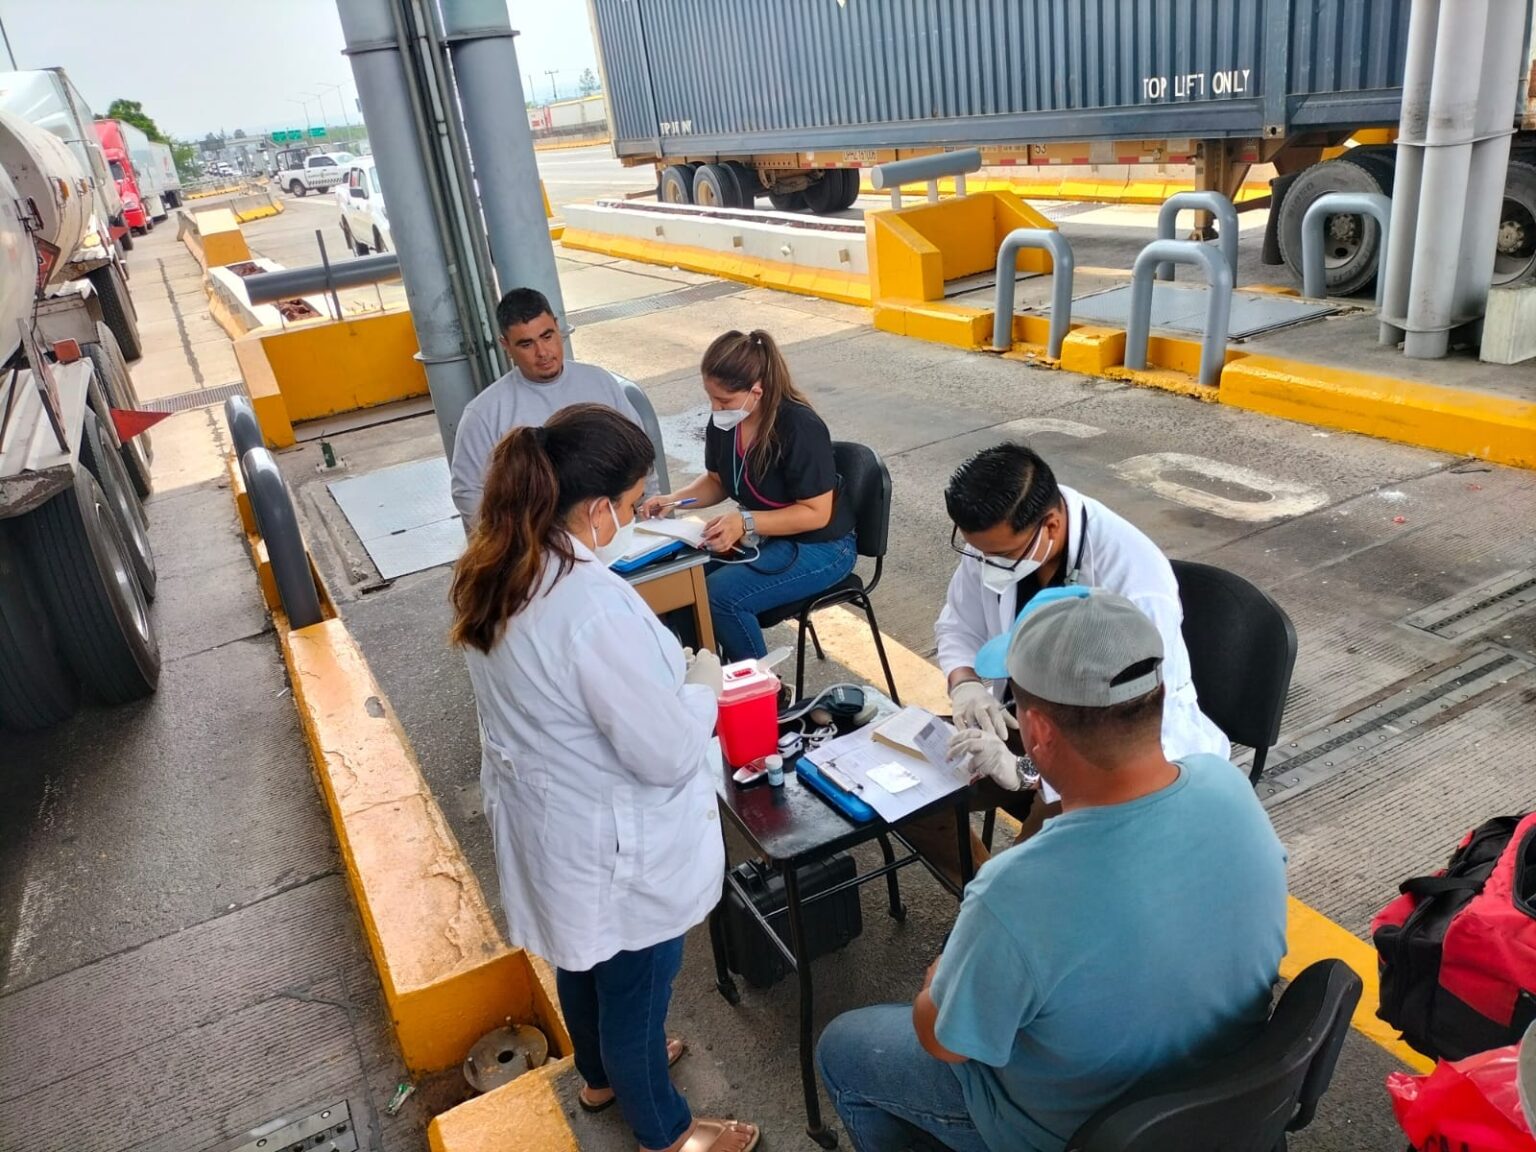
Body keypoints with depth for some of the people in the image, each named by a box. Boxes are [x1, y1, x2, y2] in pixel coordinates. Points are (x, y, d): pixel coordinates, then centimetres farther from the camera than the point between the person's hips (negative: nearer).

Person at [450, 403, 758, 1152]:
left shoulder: (493, 574, -8)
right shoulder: (595, 607, -36)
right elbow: (669, 754, -29)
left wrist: (667, 676, 6)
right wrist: (703, 685, -11)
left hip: (542, 821, 8)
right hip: (614, 846, -8)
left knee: (582, 960, 31)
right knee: (634, 988, 17)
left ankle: (601, 1075, 59)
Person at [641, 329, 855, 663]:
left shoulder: (799, 428, -25)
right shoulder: (724, 422, -5)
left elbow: (816, 513, -22)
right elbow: (717, 481, 12)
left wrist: (746, 522, -31)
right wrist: (674, 500, -7)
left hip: (820, 547, -7)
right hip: (761, 535, 7)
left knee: (719, 595, -25)